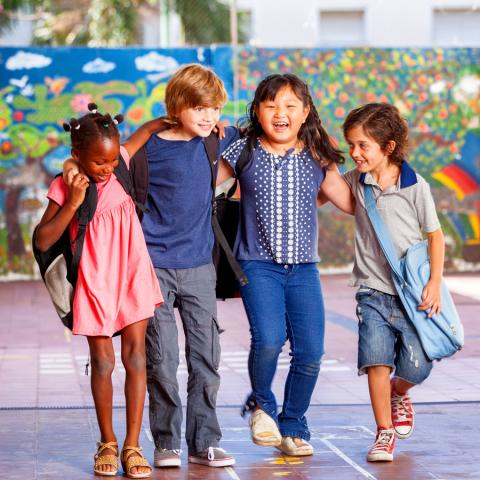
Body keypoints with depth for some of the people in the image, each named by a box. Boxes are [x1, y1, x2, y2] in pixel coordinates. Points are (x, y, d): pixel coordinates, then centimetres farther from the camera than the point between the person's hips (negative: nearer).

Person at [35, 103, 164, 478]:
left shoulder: (119, 160, -3)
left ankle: (132, 446, 2)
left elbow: (148, 129, 15)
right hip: (95, 284, -2)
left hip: (132, 277, 2)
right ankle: (107, 443, 20)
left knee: (135, 356, -1)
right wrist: (73, 202, -22)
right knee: (103, 362, 4)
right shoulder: (64, 187, -11)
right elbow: (43, 241, -15)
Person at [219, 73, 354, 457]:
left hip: (304, 268, 3)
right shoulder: (243, 152, 0)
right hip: (259, 265, -3)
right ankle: (262, 405, 10)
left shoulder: (317, 157, 5)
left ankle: (293, 425, 19)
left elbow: (351, 203, 12)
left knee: (310, 351, -3)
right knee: (269, 340, -21)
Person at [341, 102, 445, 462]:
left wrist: (435, 282, -7)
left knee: (416, 367, -4)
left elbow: (435, 235, 0)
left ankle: (398, 394, 31)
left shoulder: (415, 186, -7)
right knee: (377, 361, -11)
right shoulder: (354, 182, 3)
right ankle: (384, 433, 2)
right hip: (373, 290, 2)